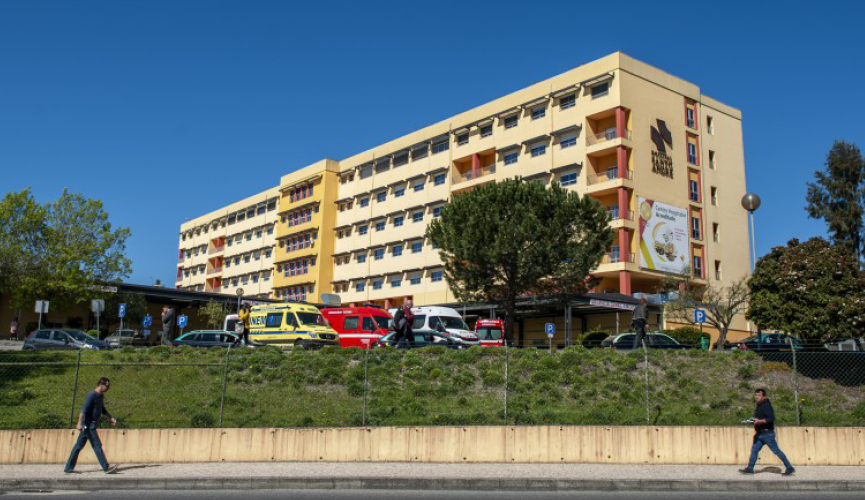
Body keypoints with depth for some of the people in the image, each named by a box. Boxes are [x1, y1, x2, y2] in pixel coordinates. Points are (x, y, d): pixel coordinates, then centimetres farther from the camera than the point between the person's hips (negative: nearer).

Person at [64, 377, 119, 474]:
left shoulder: (101, 396, 15)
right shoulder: (92, 395, -14)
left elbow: (103, 410, 27)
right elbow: (84, 409, -21)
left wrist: (110, 418, 17)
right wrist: (80, 423, -28)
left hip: (92, 425, 9)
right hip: (88, 425, -9)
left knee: (79, 445, 12)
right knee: (97, 446, -8)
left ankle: (68, 467, 17)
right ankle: (106, 468, -7)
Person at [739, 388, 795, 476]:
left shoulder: (766, 406, -14)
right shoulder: (759, 406, 15)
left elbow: (771, 418, -24)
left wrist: (760, 421, -30)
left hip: (767, 433, -9)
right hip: (760, 433, 9)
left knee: (776, 451, -3)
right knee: (754, 449, 5)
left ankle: (789, 468, 6)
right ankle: (750, 468, 7)